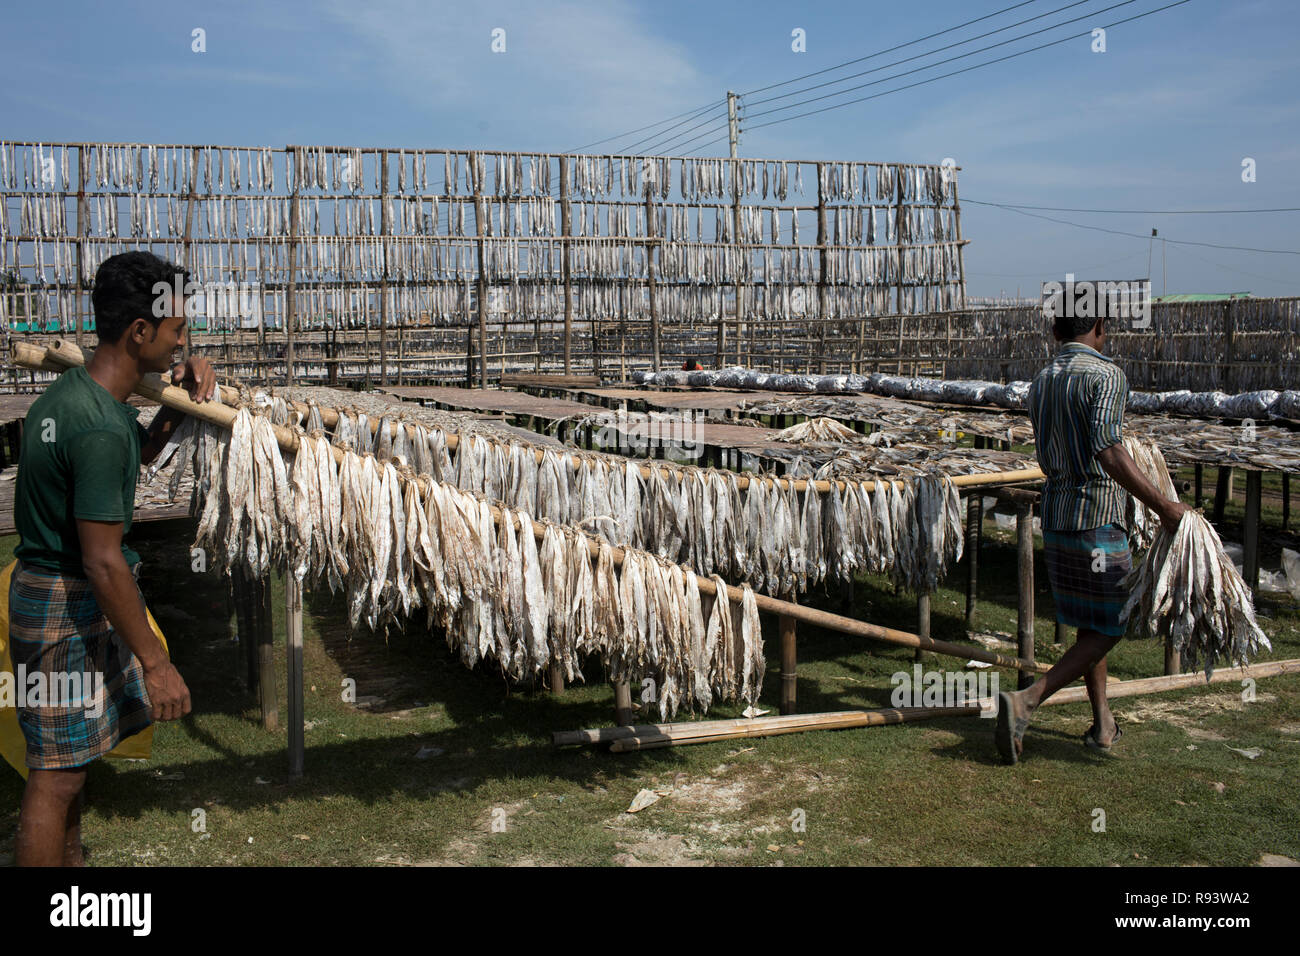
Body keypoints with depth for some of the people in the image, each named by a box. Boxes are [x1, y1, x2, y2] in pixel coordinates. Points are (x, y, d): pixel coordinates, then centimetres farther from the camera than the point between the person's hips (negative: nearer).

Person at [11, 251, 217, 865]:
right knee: (57, 774, 0)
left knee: (65, 758, 22)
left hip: (45, 586, 10)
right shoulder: (99, 428, -26)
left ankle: (70, 862, 37)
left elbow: (138, 453, 26)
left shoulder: (71, 390, 5)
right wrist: (154, 663, -21)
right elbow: (103, 562, -26)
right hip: (70, 608, -10)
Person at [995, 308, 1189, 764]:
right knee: (1108, 628, 1)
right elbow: (1107, 451, -25)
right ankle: (1025, 701, -12)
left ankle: (1103, 724, 23)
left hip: (1054, 514, 8)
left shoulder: (1041, 381, 10)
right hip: (1097, 518, -8)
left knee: (1089, 625, 17)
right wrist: (1162, 506, -25)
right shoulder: (1106, 375, -13)